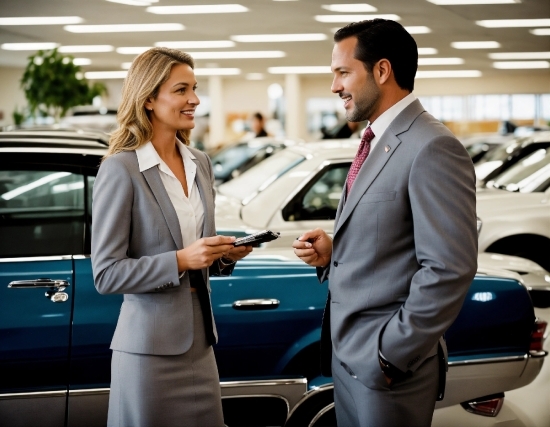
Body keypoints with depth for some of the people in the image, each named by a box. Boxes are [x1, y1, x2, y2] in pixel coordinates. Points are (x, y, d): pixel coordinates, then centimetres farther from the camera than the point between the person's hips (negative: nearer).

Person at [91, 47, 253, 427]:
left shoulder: (201, 163, 8)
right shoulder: (121, 170, -12)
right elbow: (106, 274, -13)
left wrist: (225, 255, -3)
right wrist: (180, 260, -22)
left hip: (200, 342, 6)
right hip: (150, 348, -6)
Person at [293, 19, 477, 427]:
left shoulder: (433, 149, -19)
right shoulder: (377, 143, 12)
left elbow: (449, 269, -23)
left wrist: (391, 354, -20)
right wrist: (331, 252, 2)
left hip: (389, 366, -9)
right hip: (348, 354, 9)